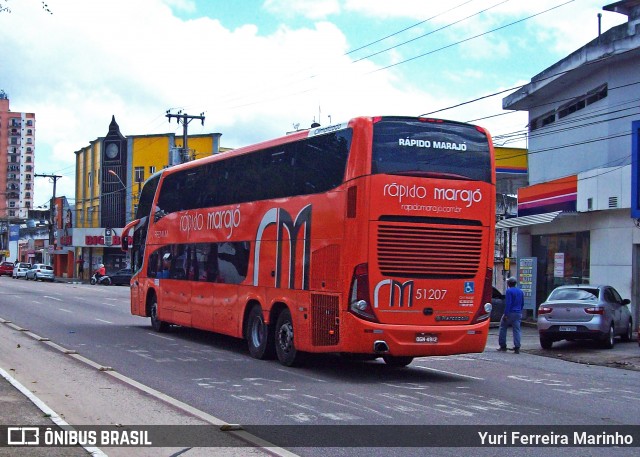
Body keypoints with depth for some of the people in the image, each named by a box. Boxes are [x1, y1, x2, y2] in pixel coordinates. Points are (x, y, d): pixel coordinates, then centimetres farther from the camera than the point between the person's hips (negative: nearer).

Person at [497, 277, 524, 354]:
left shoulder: (509, 291, -10)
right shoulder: (520, 291, 13)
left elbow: (508, 303, -18)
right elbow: (522, 304, 20)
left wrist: (505, 314, -18)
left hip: (510, 313, -6)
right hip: (518, 314, 6)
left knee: (503, 328, 8)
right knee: (517, 330, 2)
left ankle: (503, 346, 9)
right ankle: (517, 348, -5)